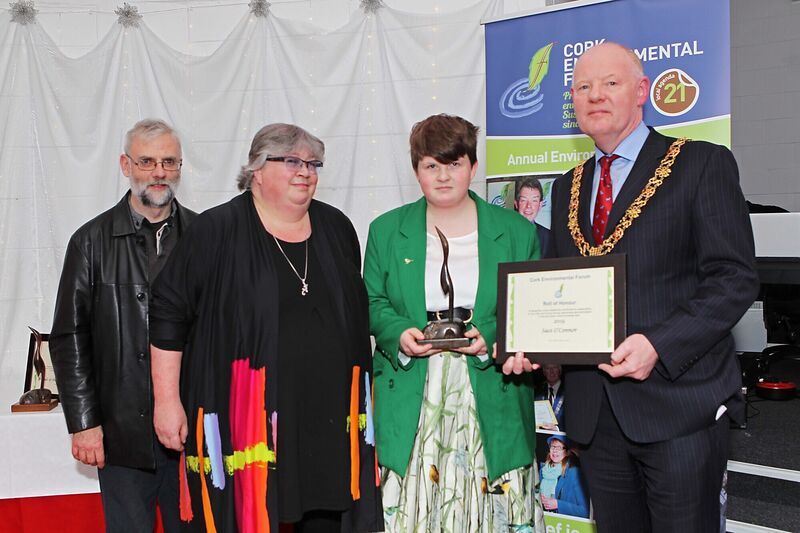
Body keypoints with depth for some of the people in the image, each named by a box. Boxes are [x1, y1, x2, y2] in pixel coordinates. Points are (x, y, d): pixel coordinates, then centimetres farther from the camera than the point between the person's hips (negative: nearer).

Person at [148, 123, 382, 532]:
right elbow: (169, 313, -3)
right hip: (244, 419, -4)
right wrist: (167, 400, -7)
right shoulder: (217, 231, -3)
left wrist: (360, 404, 19)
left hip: (328, 416, 4)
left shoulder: (336, 227, 11)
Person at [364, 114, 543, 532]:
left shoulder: (516, 231, 6)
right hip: (410, 404, 1)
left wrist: (490, 338, -13)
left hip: (490, 400, 0)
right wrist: (399, 333, -11)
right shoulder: (386, 230, 10)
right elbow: (372, 303, 10)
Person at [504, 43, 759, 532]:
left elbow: (735, 279, -10)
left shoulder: (703, 165, -2)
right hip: (595, 412, 5)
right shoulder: (569, 187, 16)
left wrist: (659, 344, -21)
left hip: (680, 402, -5)